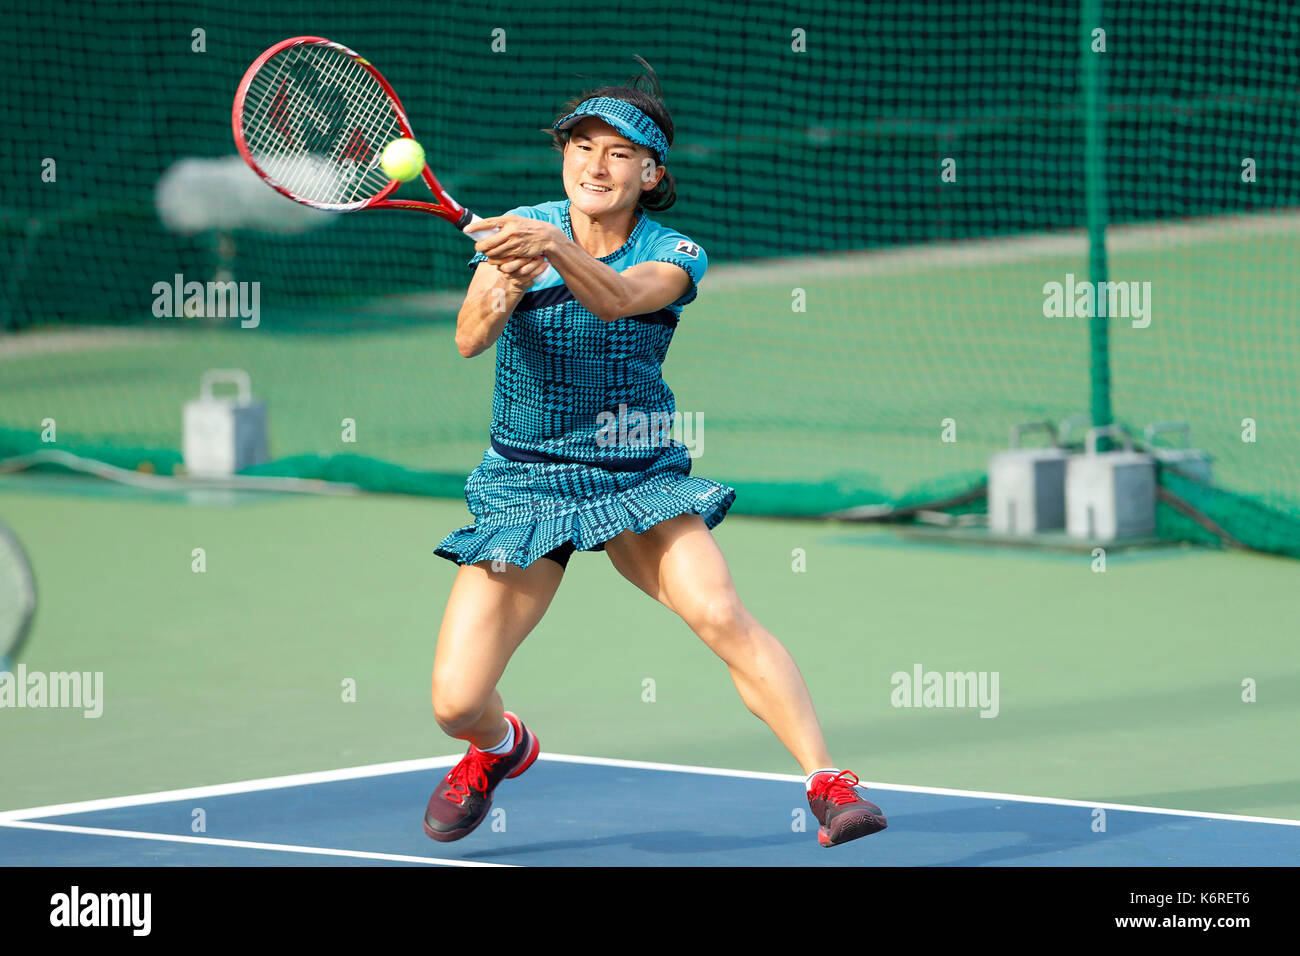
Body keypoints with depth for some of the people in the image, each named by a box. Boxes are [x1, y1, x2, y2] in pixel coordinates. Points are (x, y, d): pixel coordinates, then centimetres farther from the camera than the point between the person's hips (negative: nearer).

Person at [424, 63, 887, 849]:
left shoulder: (675, 256, -7)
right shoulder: (518, 228, -4)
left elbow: (616, 298, -30)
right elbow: (469, 340, -18)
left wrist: (555, 247, -49)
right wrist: (504, 289, -40)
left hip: (640, 477, -1)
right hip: (525, 482, 1)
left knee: (722, 614, -29)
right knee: (455, 703, -8)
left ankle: (829, 783, -23)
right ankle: (501, 749, 29)